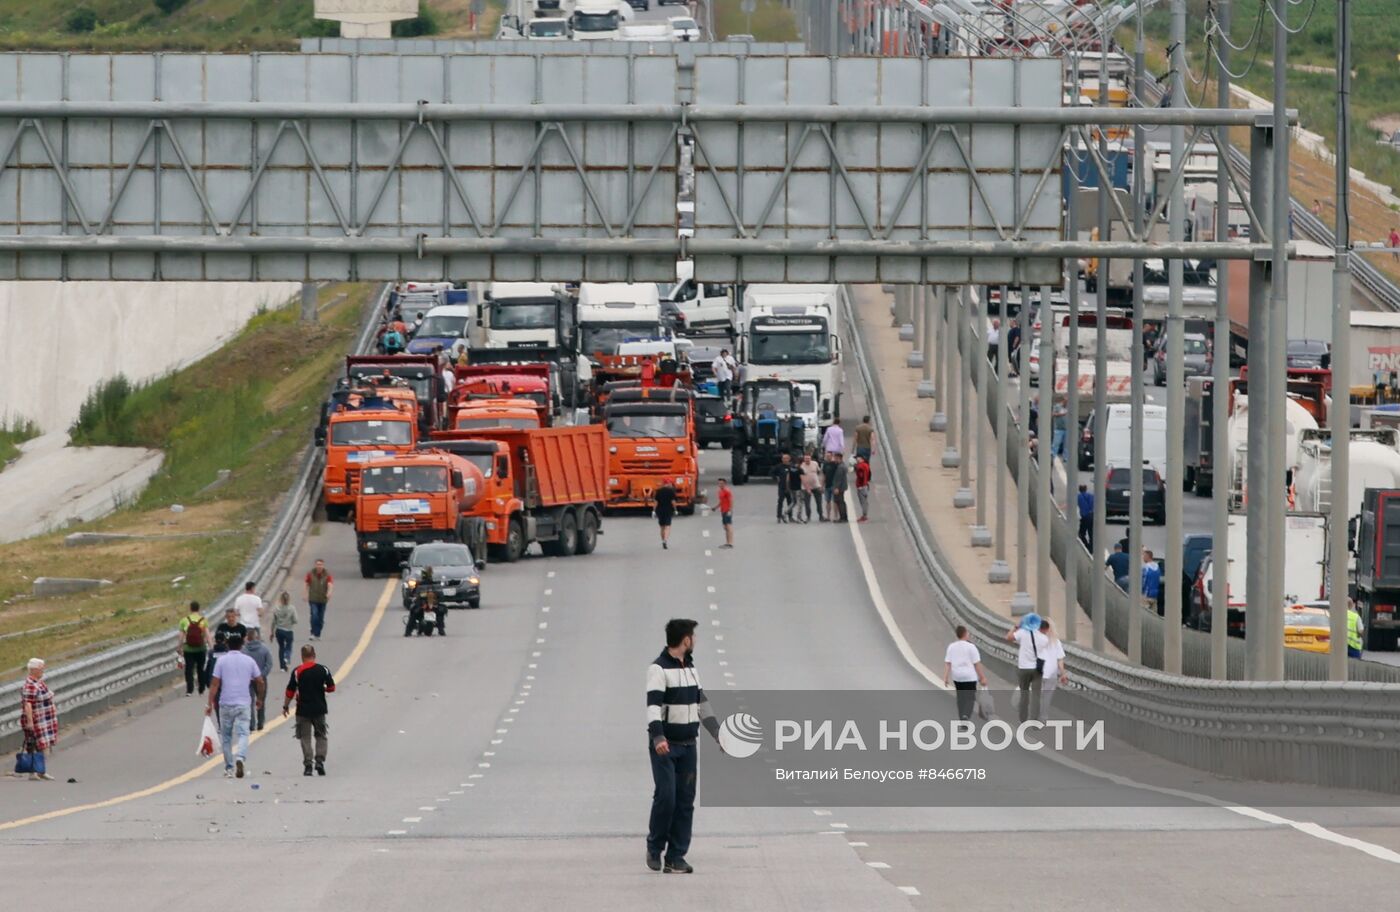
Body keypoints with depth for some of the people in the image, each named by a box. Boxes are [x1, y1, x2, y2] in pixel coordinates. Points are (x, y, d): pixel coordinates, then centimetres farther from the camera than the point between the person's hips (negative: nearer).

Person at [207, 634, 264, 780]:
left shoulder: (222, 660, 0)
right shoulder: (249, 661, 5)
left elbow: (215, 684, -4)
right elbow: (260, 682, 9)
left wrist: (210, 704, -2)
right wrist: (259, 699, 25)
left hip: (226, 704, 0)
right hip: (244, 704, 0)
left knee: (226, 737, 12)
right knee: (242, 734, -4)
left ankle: (229, 769, 16)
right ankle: (240, 758, -32)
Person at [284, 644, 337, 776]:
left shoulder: (297, 672, -8)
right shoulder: (323, 670, -3)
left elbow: (290, 691, -5)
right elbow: (331, 688, 2)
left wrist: (286, 706, 8)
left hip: (303, 710, -1)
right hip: (319, 709, 1)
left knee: (305, 737, 6)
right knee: (321, 736, 14)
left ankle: (308, 764, 0)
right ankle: (320, 760, -1)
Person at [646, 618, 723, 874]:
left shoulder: (691, 668, 14)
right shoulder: (658, 669, -11)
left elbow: (702, 705, 23)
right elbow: (653, 704, -23)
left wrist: (719, 736, 22)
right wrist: (657, 737, -36)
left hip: (687, 746, 7)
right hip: (665, 746, -7)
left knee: (685, 802, 1)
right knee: (665, 797, -12)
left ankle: (676, 857, 4)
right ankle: (655, 848, 8)